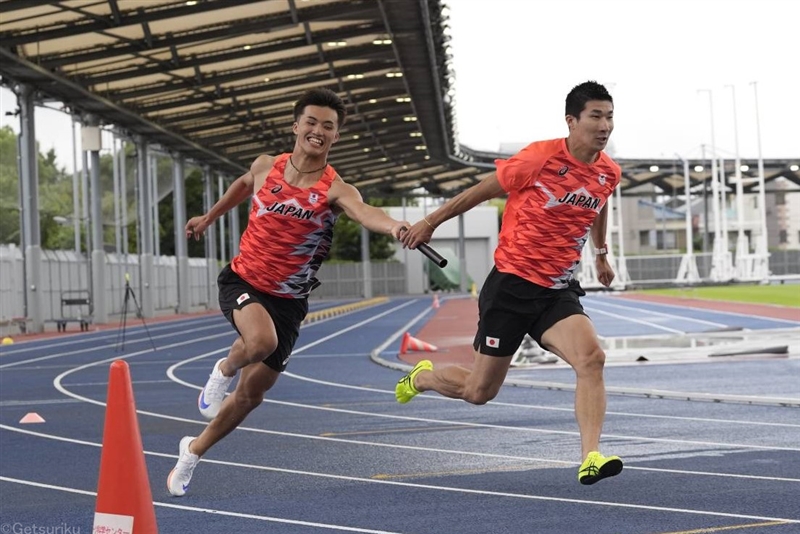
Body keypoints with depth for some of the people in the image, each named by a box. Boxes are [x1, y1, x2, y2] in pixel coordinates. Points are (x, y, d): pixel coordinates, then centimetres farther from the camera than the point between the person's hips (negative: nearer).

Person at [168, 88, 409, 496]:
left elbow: (364, 213, -38)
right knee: (261, 339, -35)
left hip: (288, 300, 0)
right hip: (242, 280, 0)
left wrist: (393, 226, -61)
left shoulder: (334, 190, -15)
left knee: (251, 395, 8)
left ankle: (193, 451, 32)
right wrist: (208, 218, 33)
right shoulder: (265, 167, -4)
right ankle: (224, 369, 0)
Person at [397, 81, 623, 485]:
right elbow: (481, 191, -2)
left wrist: (601, 252, 39)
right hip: (511, 284, -4)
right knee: (479, 391, 8)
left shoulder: (609, 173, 1)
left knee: (591, 358, -26)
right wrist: (430, 222, 6)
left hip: (558, 292, 4)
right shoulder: (540, 158, -16)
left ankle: (590, 458, -28)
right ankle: (421, 378, 40)